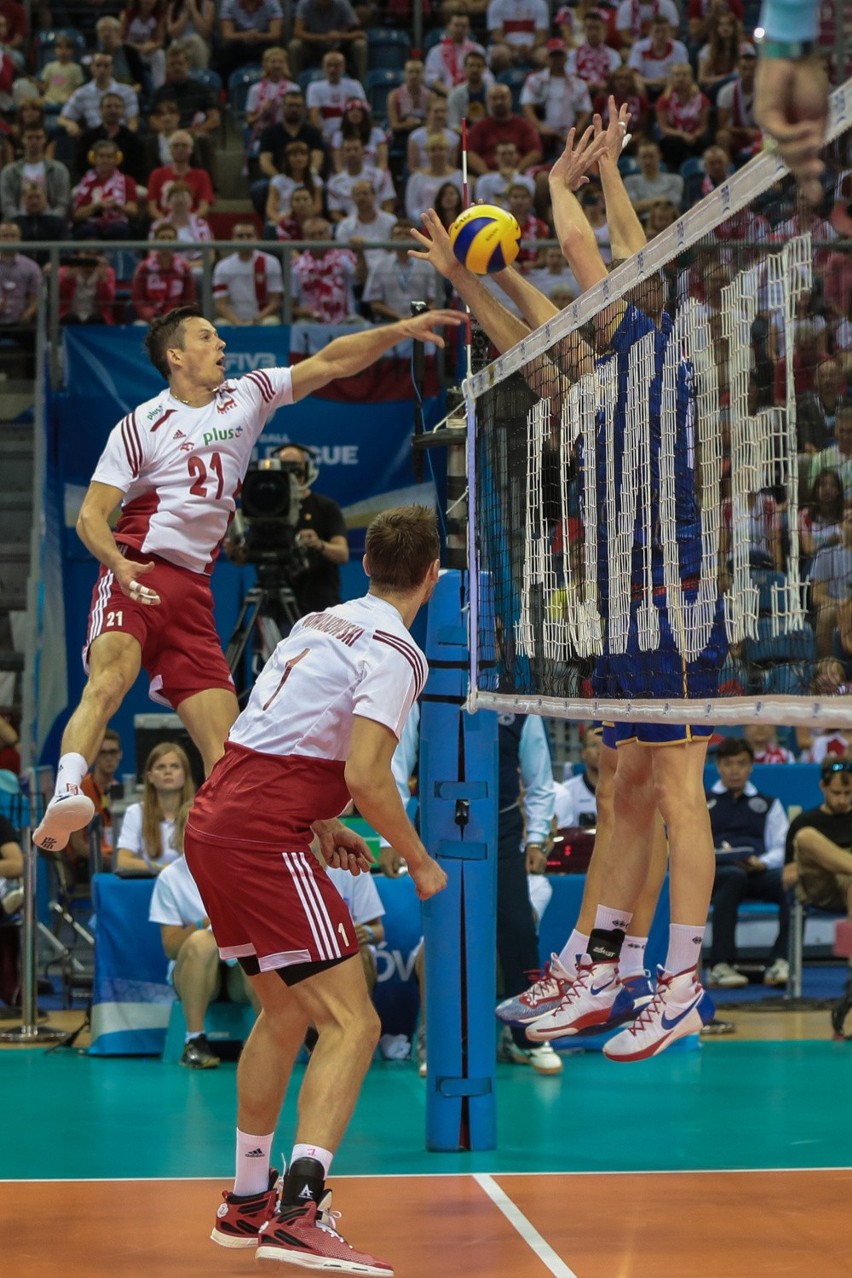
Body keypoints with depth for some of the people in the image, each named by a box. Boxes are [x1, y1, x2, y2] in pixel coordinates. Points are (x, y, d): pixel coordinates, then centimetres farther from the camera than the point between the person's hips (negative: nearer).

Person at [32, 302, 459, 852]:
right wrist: (118, 562, -23)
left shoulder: (247, 395, 15)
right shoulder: (141, 425, 2)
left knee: (226, 740, -2)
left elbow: (331, 362, 14)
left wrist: (402, 329, 3)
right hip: (135, 576, -5)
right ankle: (67, 793, -50)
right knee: (109, 679, -33)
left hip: (194, 590, 5)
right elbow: (91, 515, -3)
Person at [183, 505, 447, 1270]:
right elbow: (365, 776, -19)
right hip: (264, 840, -9)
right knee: (352, 1024, -9)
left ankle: (248, 1203, 30)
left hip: (213, 825, 9)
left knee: (286, 1012, 22)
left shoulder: (320, 624, 17)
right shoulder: (395, 653, -9)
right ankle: (299, 1214, -22)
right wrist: (420, 862, -6)